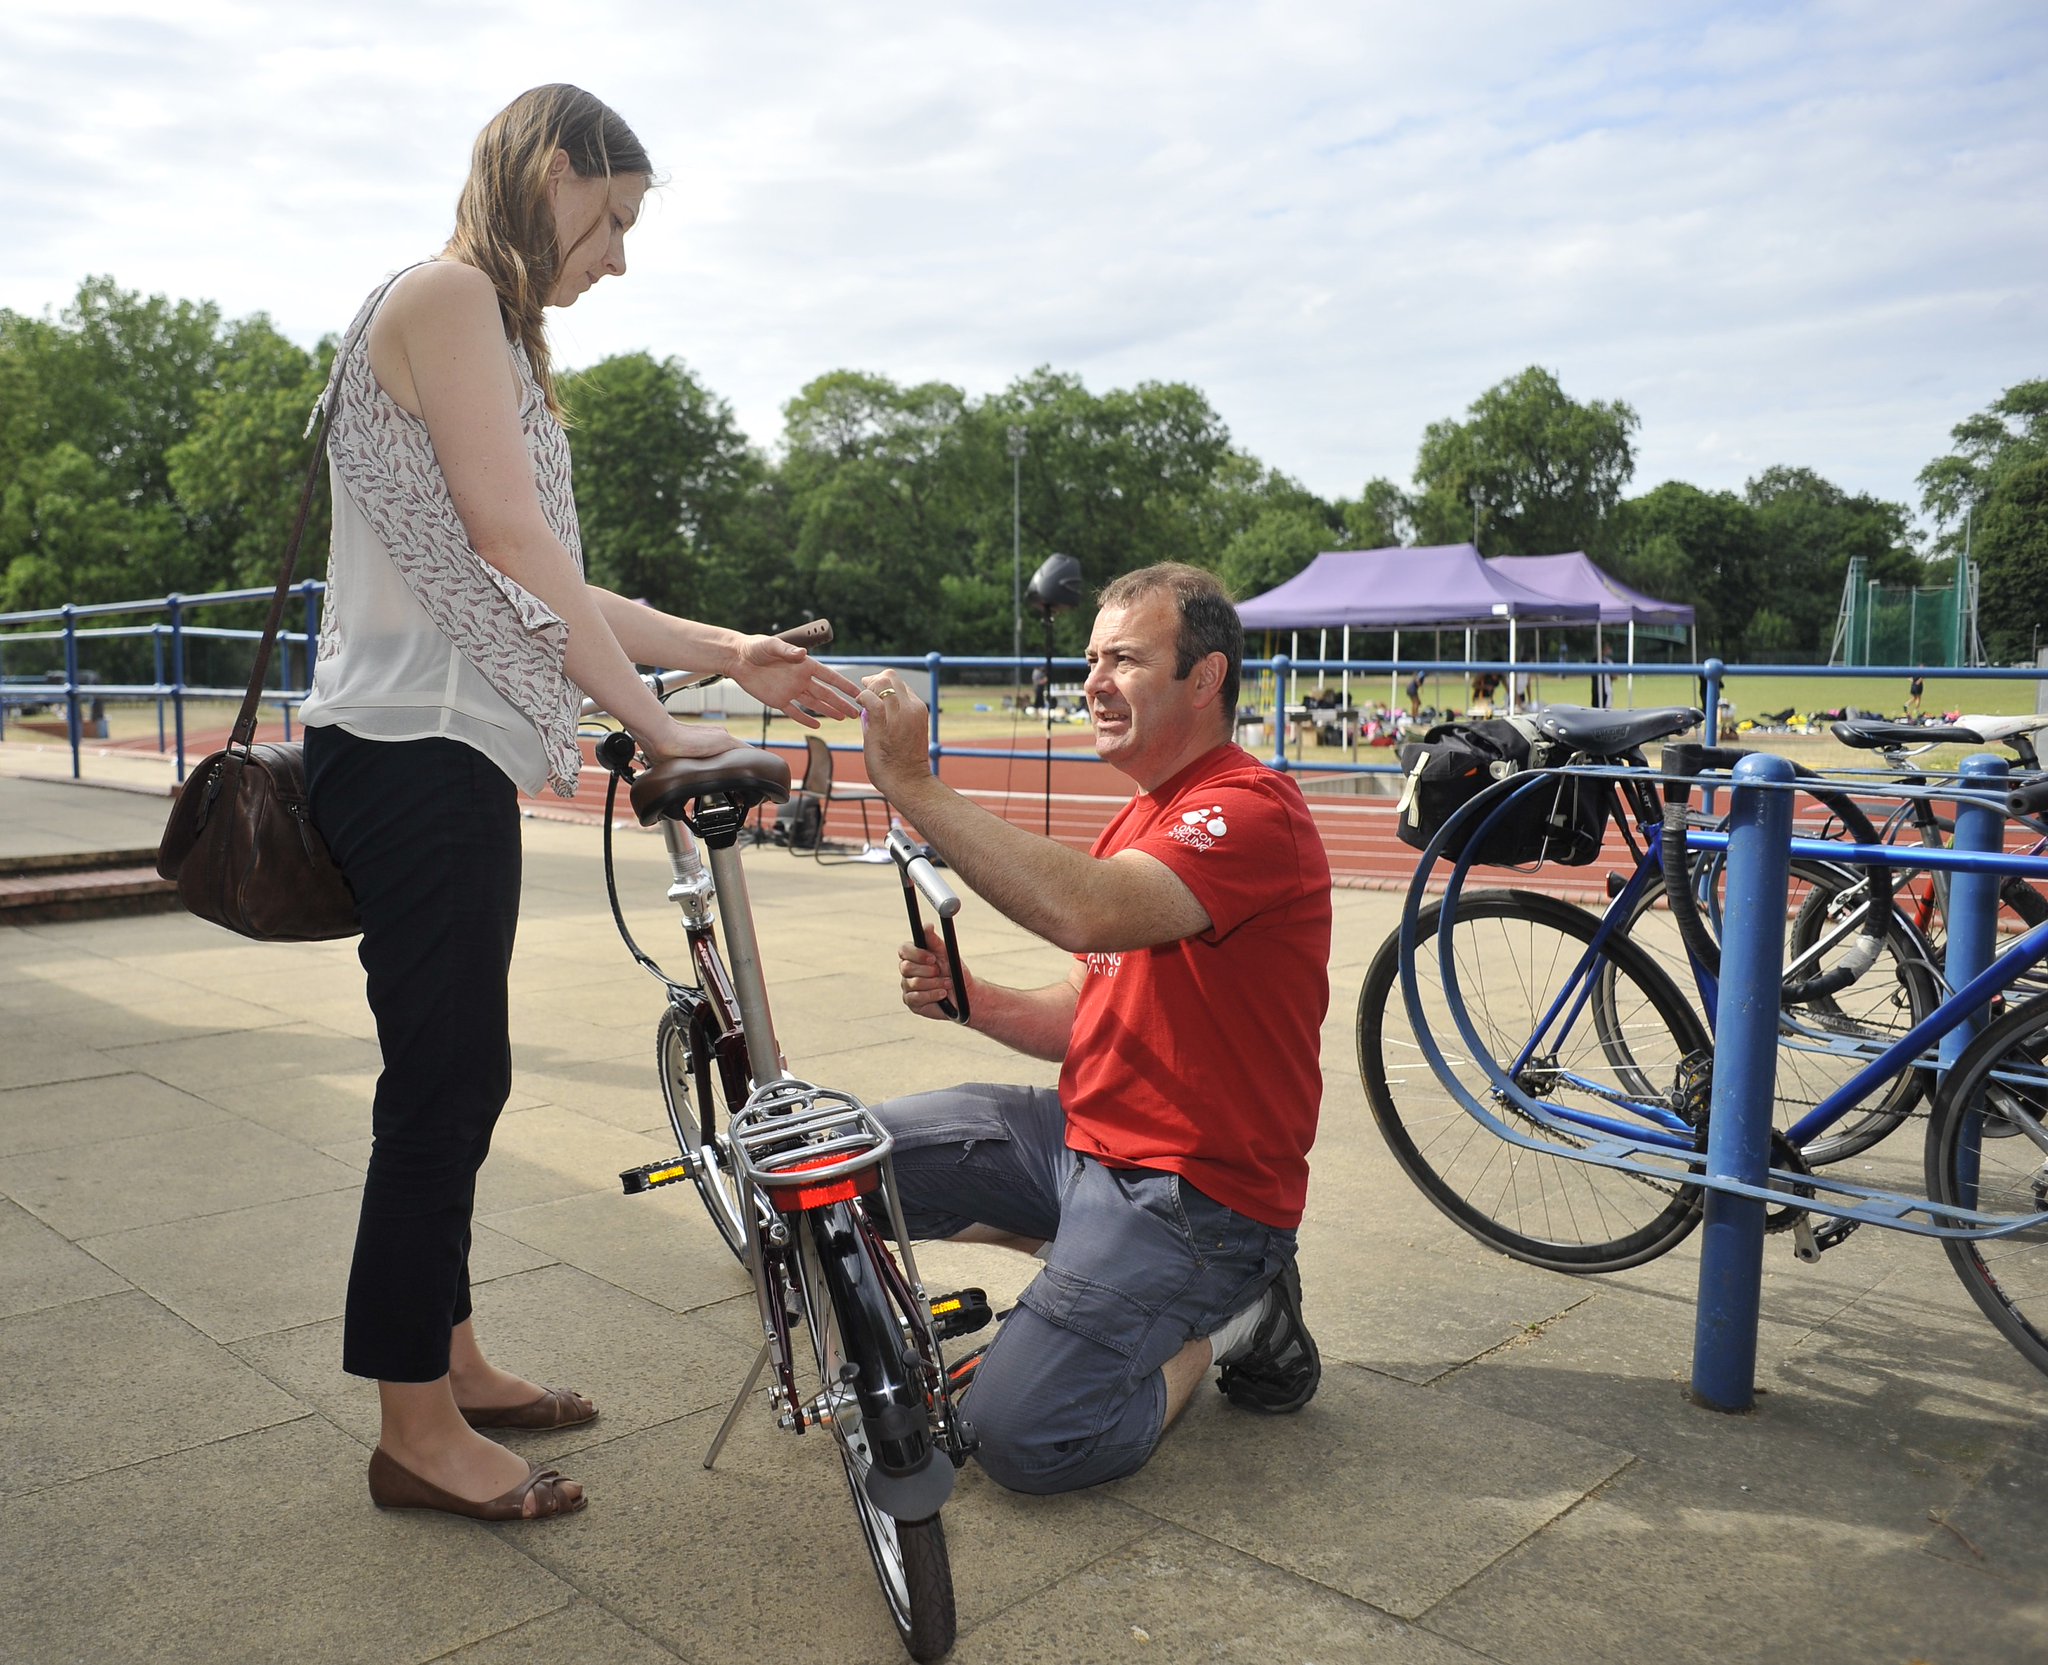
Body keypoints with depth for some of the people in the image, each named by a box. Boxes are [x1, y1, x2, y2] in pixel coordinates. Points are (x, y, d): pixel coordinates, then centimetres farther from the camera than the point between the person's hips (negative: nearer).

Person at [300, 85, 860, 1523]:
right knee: (446, 1078, -4)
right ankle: (417, 1429, 10)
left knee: (461, 1077, 14)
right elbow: (510, 538, -17)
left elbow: (542, 587, 15)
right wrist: (658, 726, -17)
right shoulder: (445, 291, -7)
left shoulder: (498, 336, 23)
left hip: (455, 757, 10)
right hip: (416, 751, -10)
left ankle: (452, 1362, 28)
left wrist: (725, 651, 7)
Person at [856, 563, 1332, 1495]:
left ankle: (1228, 1323, 6)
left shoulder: (1250, 809, -18)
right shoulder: (1141, 819, 14)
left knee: (1024, 1438, -18)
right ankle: (1092, 1252, 11)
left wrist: (913, 787, -35)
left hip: (1194, 1184, -9)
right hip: (1087, 1134, 9)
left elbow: (1087, 912, -38)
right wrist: (966, 999, -5)